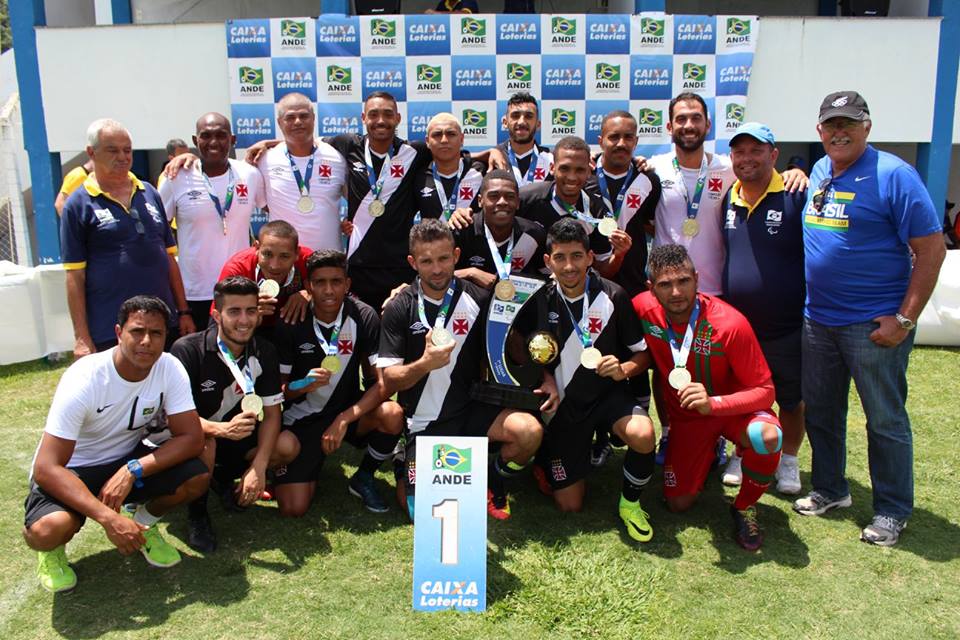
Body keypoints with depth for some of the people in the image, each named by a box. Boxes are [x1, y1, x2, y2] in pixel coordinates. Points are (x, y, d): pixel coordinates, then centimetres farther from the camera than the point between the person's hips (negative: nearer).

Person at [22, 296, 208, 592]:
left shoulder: (170, 368, -17)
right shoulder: (83, 379, -28)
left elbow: (191, 438, -17)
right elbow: (47, 468, -29)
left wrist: (133, 471, -32)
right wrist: (108, 517, -39)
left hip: (126, 460, 4)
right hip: (70, 471, -3)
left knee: (197, 477, -22)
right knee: (47, 529, -34)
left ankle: (142, 521, 10)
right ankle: (53, 548, 6)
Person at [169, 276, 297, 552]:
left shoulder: (264, 353, -8)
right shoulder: (187, 350, -22)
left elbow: (271, 413, -9)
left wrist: (258, 466, -24)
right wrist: (222, 429, -46)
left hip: (235, 433, 5)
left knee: (287, 446, -20)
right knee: (203, 443, -39)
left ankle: (224, 476, 9)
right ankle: (196, 513, -9)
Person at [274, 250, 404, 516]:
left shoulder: (364, 317, -13)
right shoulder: (292, 323, -13)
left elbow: (381, 384, -16)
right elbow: (278, 389, -7)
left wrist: (344, 420, -27)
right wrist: (305, 385, -30)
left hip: (348, 410, 1)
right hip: (302, 417, -1)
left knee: (393, 415, -32)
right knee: (293, 508, -14)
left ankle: (363, 478, -1)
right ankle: (309, 468, 22)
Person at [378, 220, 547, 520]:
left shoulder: (478, 300, -1)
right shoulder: (399, 309, -6)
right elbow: (389, 379, -8)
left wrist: (543, 380, -8)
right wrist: (424, 364, -27)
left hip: (472, 410, 2)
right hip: (424, 423, -1)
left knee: (530, 431, -26)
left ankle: (492, 482, 5)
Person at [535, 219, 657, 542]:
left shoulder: (613, 296, -11)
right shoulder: (542, 299, -5)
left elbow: (645, 353, -3)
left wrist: (624, 368, -23)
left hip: (607, 393, -1)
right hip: (563, 402, 1)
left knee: (643, 435, -36)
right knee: (569, 505, 1)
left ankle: (630, 503, -4)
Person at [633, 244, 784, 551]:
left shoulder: (730, 324, -30)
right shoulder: (644, 310, -20)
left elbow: (765, 390, -25)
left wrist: (713, 403, -40)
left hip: (734, 407, -3)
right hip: (685, 415, 3)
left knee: (767, 437, -37)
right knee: (678, 503, 0)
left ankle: (744, 506, -5)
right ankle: (707, 455, 32)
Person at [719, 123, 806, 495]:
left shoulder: (796, 197, -14)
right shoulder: (729, 200, 4)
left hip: (787, 327, -4)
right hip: (734, 325, 5)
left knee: (791, 400, 14)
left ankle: (788, 461, 33)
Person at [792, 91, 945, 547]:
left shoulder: (893, 175, -13)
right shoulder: (819, 171, 8)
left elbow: (931, 249, -14)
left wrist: (905, 320, -17)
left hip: (874, 322, -7)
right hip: (817, 319, 7)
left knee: (885, 420, 5)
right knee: (820, 411, 16)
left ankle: (892, 511, 21)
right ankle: (829, 490, 34)